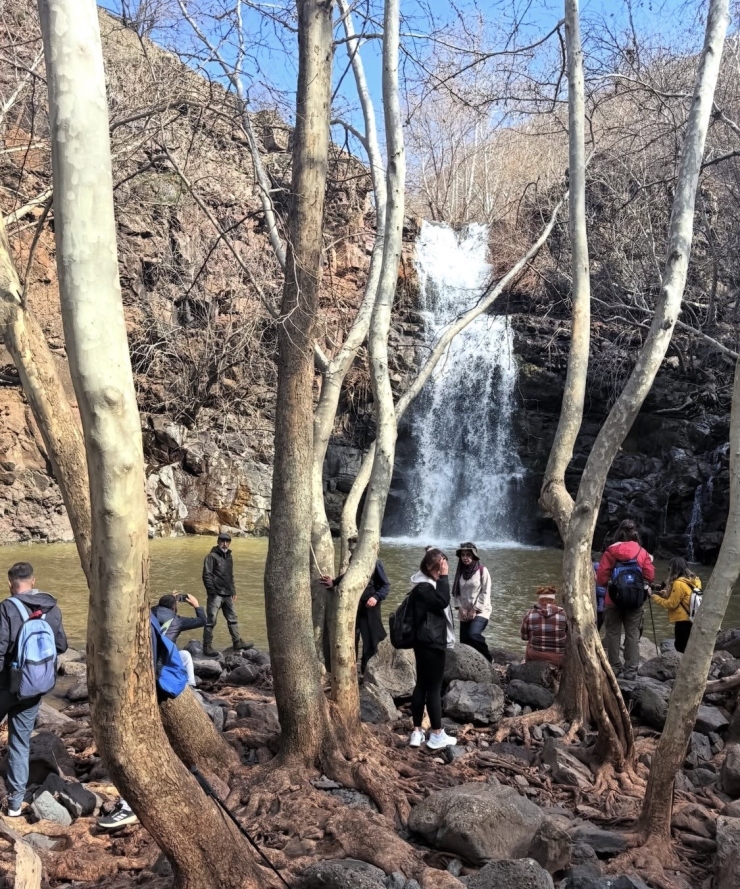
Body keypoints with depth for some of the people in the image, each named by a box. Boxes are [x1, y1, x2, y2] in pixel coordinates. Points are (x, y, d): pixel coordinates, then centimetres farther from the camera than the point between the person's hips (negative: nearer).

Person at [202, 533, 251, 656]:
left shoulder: (229, 557, 16)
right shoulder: (212, 556, -7)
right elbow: (206, 575, -13)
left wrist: (233, 591, 18)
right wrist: (212, 592, -17)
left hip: (228, 595, 7)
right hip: (216, 595, -7)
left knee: (232, 619, 13)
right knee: (210, 621, -3)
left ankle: (237, 642, 23)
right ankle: (207, 647, 2)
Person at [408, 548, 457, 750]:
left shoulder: (428, 584, 15)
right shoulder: (422, 587, -17)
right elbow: (442, 601, -28)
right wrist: (444, 577, -24)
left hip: (428, 642, 10)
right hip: (431, 643, -10)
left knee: (422, 685, 11)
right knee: (434, 687, -3)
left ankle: (417, 732, 16)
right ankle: (437, 735, 6)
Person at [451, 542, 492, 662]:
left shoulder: (482, 570, -7)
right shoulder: (460, 571, 8)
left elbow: (486, 593, -9)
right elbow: (455, 592, 8)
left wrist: (475, 610, -12)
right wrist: (460, 608, -5)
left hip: (480, 612, -6)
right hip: (464, 613, 6)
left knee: (473, 635, -25)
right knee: (464, 641, 3)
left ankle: (487, 658, -4)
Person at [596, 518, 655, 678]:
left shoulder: (611, 551, -6)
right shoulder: (643, 552, -3)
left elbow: (601, 577, -8)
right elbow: (650, 576, -4)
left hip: (613, 599, -1)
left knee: (613, 633, 10)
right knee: (633, 634, 7)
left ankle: (614, 666, 15)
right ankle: (631, 669, 7)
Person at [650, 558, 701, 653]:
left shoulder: (679, 583, -16)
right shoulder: (693, 582, 10)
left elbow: (671, 604, -13)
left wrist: (655, 598, -2)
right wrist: (663, 593, 11)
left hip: (683, 622, -9)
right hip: (691, 621, 9)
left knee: (681, 650, -1)